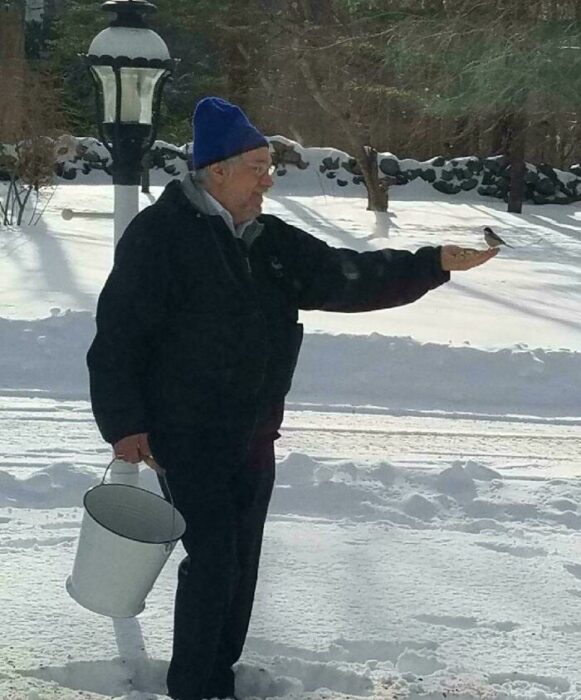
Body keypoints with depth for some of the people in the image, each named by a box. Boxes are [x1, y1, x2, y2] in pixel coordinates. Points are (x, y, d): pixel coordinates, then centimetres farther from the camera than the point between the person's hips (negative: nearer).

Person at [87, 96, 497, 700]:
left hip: (253, 437, 7)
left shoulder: (271, 241, 10)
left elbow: (347, 277, 7)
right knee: (213, 558, -11)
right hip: (186, 438, -7)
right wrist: (124, 423, -16)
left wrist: (436, 264, -1)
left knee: (240, 562, 13)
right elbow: (118, 335, -12)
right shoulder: (160, 234, -11)